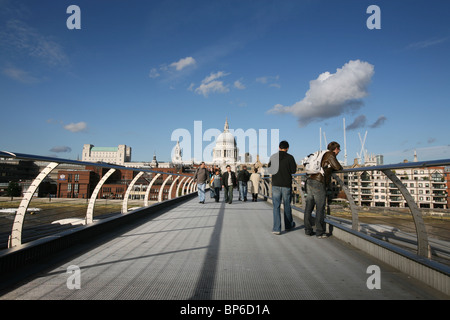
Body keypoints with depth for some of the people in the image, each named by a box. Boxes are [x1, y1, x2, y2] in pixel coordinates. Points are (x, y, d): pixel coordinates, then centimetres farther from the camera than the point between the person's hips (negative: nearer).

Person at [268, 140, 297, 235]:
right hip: (286, 185, -1)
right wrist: (295, 166, 15)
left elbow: (270, 169, 12)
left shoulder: (273, 157, 3)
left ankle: (276, 228, -3)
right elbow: (293, 170, -5)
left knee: (276, 206, 2)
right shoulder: (290, 157, -6)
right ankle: (288, 225, 31)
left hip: (276, 184, 1)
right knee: (287, 205, 15)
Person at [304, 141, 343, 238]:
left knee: (309, 207, 8)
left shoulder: (322, 154, 23)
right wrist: (340, 168, 14)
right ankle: (320, 232, 3)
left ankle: (308, 230, 15)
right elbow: (338, 167, -8)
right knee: (320, 208, -2)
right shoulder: (330, 155, -1)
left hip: (310, 180, 8)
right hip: (318, 183, -8)